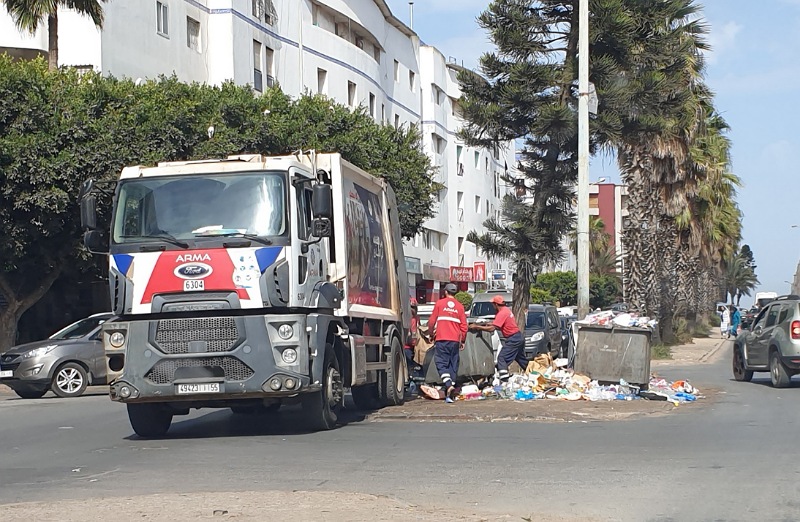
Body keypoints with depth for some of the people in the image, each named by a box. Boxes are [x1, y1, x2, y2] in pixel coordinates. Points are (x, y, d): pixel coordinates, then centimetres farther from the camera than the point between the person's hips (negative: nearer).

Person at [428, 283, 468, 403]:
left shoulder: (439, 303, 1)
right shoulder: (460, 306, 7)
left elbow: (431, 322, 3)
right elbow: (463, 326, 7)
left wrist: (432, 332, 22)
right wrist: (462, 341, 18)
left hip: (441, 339, -3)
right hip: (455, 340, 3)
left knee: (441, 363, 0)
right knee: (453, 365, 7)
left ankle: (448, 385, -23)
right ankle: (451, 393, 6)